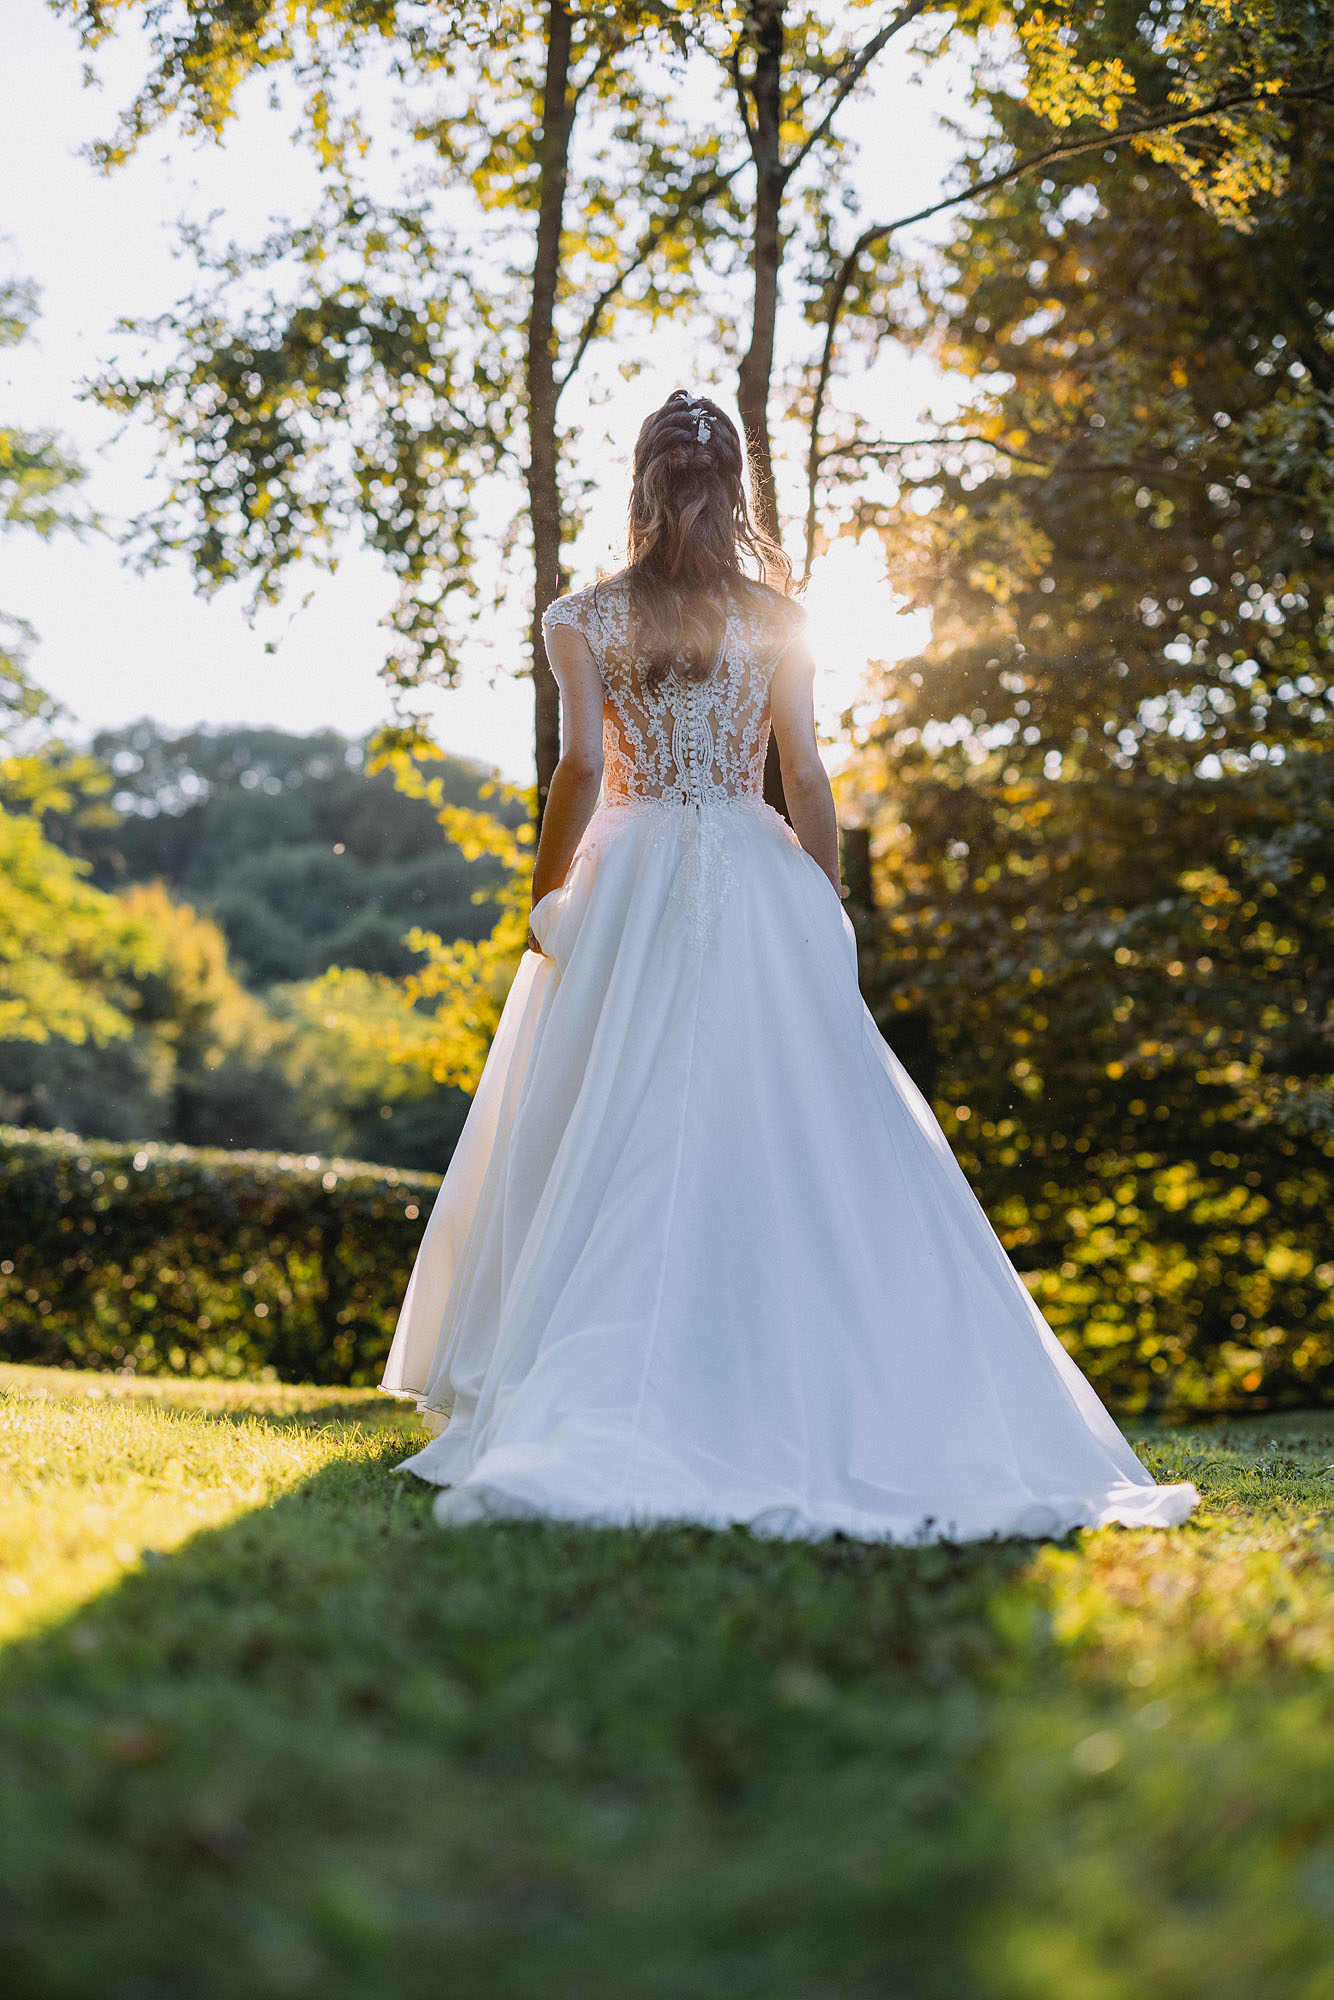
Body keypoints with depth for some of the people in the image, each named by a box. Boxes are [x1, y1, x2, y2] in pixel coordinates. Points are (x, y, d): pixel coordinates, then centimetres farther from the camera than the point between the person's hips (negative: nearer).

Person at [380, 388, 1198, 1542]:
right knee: (786, 1138, 3)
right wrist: (826, 911, 10)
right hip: (758, 883, 1)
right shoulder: (775, 616, 5)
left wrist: (545, 900, 0)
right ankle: (785, 1391, 0)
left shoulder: (586, 619, 2)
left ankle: (586, 1411, -2)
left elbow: (583, 769, -6)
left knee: (616, 1139, 1)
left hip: (629, 883, 0)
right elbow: (807, 778, 2)